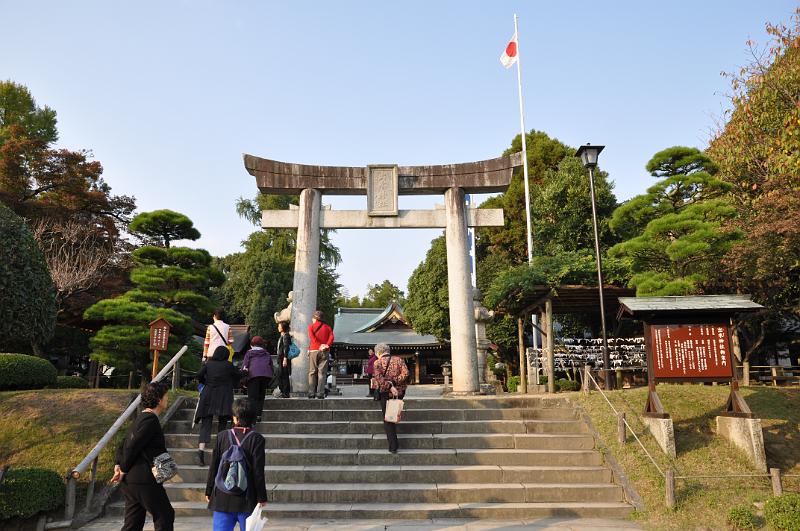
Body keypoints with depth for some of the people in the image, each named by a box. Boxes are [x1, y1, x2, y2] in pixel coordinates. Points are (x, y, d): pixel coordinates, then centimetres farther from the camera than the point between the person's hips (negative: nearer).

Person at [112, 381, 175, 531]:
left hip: (130, 480, 10)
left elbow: (124, 444, 16)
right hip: (144, 480, -10)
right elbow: (131, 446, -20)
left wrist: (117, 465, 7)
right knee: (165, 516, 3)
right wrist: (124, 470, -9)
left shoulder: (141, 418, 15)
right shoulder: (150, 419, -16)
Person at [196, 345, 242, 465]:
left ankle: (202, 447, -16)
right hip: (224, 397, -1)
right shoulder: (228, 365, 0)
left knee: (206, 422, -2)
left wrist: (207, 383, 15)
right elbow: (238, 375, 9)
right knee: (222, 422, 12)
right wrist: (231, 384, 27)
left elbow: (199, 375, -1)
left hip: (208, 395, 2)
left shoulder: (208, 364, 4)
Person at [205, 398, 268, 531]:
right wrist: (261, 497, -2)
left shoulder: (222, 437, -2)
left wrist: (208, 491, 15)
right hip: (247, 499, -2)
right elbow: (258, 471, -10)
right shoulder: (256, 439, -10)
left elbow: (213, 467, 3)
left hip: (222, 497, 2)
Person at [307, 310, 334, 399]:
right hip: (324, 352, 1)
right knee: (322, 373, 0)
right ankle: (320, 393, -6)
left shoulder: (311, 326, 7)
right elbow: (331, 338, -5)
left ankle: (311, 393, 0)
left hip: (313, 351, -1)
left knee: (312, 372, 5)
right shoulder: (327, 327, 12)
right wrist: (327, 346, -15)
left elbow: (312, 337, -10)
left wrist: (320, 346, -13)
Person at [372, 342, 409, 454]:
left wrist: (390, 387, -19)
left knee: (388, 420, 5)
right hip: (399, 393, 3)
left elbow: (379, 378, -19)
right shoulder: (399, 359, 3)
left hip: (386, 393, -3)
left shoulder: (377, 363, -5)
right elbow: (405, 373, -10)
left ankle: (393, 447, 4)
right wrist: (395, 382, -9)